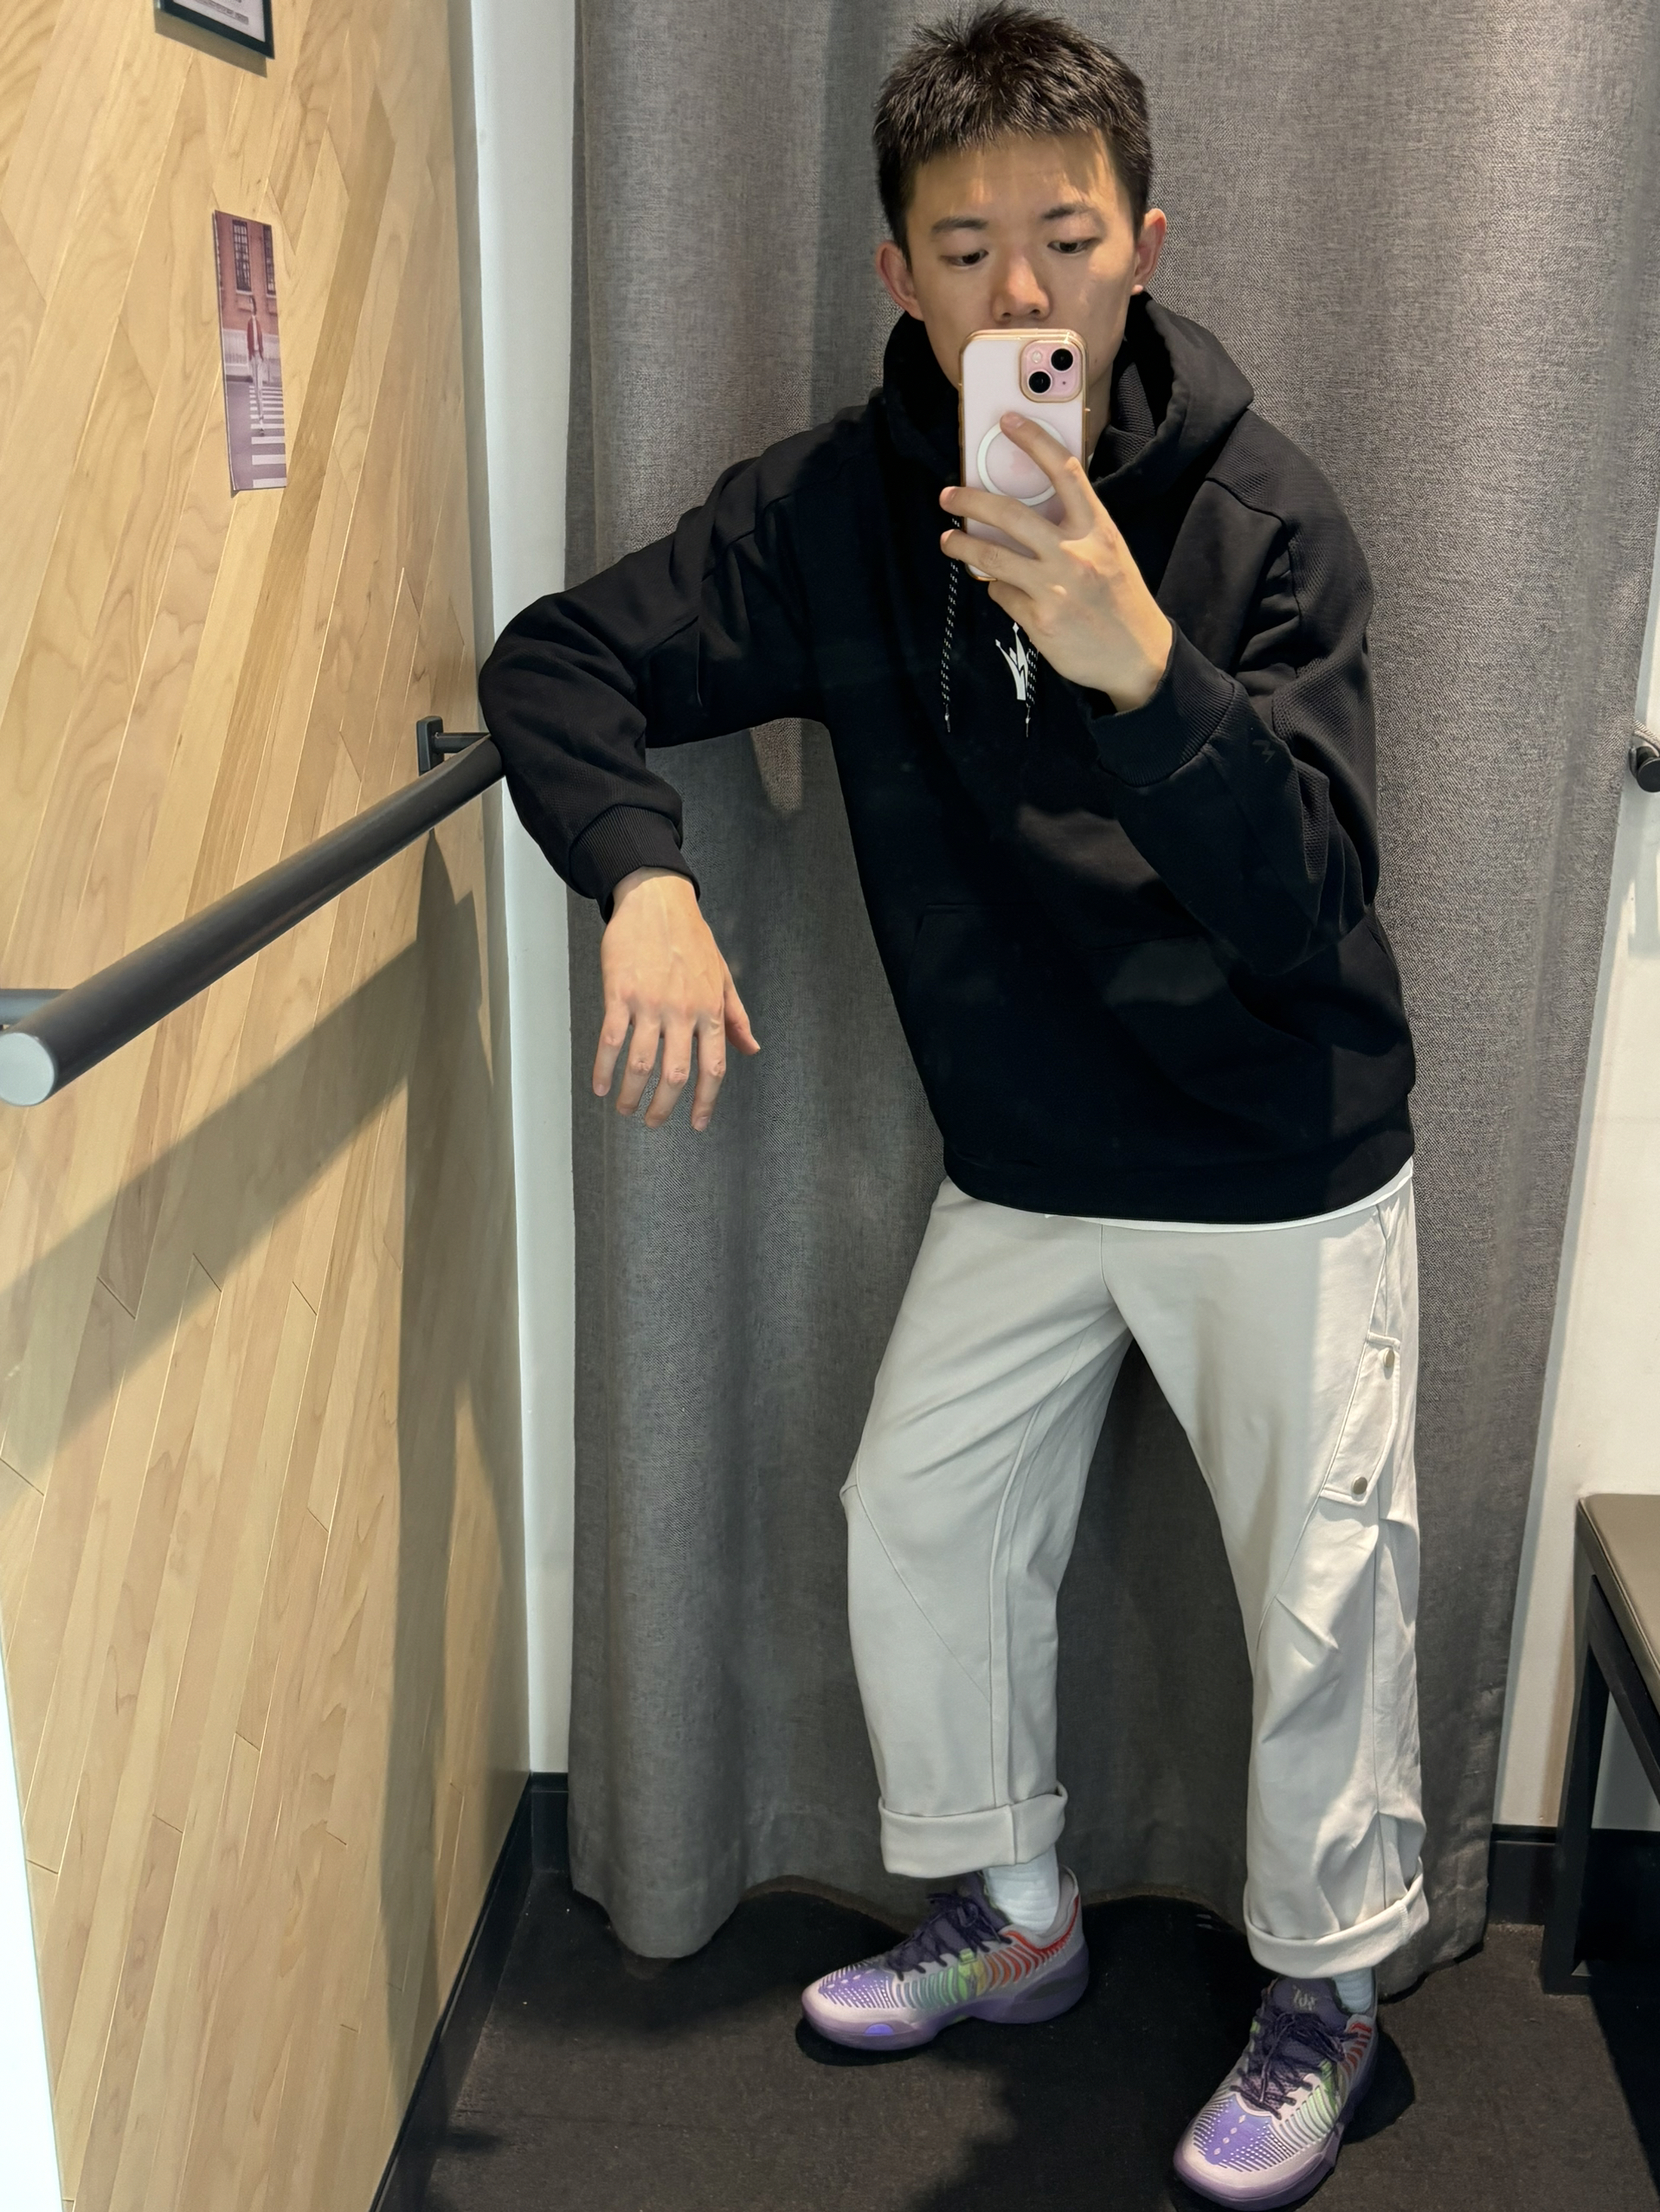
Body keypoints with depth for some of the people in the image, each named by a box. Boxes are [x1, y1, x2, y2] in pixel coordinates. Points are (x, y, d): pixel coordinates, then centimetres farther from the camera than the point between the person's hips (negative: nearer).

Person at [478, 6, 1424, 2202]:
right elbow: (560, 658, -3)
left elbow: (1309, 903, -25)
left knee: (1321, 1592, 7)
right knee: (918, 1522, 13)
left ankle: (1326, 1990, 34)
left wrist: (1138, 664, -41)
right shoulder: (841, 506, -7)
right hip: (1022, 1169, 4)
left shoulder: (1263, 511, -17)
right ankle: (1011, 1918, 38)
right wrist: (643, 876, -21)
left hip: (1281, 1171, -3)